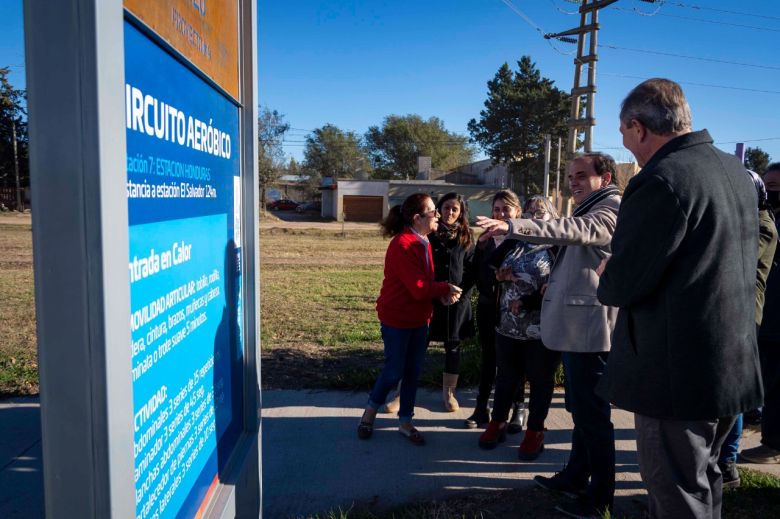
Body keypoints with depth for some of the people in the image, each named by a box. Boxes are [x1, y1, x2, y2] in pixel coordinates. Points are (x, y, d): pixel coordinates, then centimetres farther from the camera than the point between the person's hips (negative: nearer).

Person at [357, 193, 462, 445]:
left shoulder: (423, 242, 6)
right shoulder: (402, 245, -23)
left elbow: (427, 281, 9)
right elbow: (418, 288, -25)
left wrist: (443, 293, -10)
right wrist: (446, 289, -12)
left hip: (419, 318, 8)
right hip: (397, 319, -8)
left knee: (413, 371, 13)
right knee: (394, 370, 4)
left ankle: (405, 422, 26)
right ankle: (370, 411, 28)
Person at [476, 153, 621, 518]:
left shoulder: (613, 208, -13)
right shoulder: (588, 212, 20)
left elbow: (571, 230, -32)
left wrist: (512, 227, -41)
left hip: (589, 327, -11)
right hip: (575, 326, 11)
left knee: (593, 413, -2)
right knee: (580, 409, 20)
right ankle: (576, 477, 34)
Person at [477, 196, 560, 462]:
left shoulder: (558, 248, -7)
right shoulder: (512, 243, 7)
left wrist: (528, 302, -19)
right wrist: (501, 274, -13)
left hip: (541, 328, -4)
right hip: (507, 325, 4)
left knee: (540, 379, 10)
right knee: (506, 375, 16)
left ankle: (535, 432, 24)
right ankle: (497, 424, 31)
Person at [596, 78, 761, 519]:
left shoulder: (661, 180, -21)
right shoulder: (737, 172, 8)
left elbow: (622, 283, -20)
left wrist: (607, 284, 3)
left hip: (679, 372, -9)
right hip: (734, 366, 9)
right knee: (704, 481, 24)